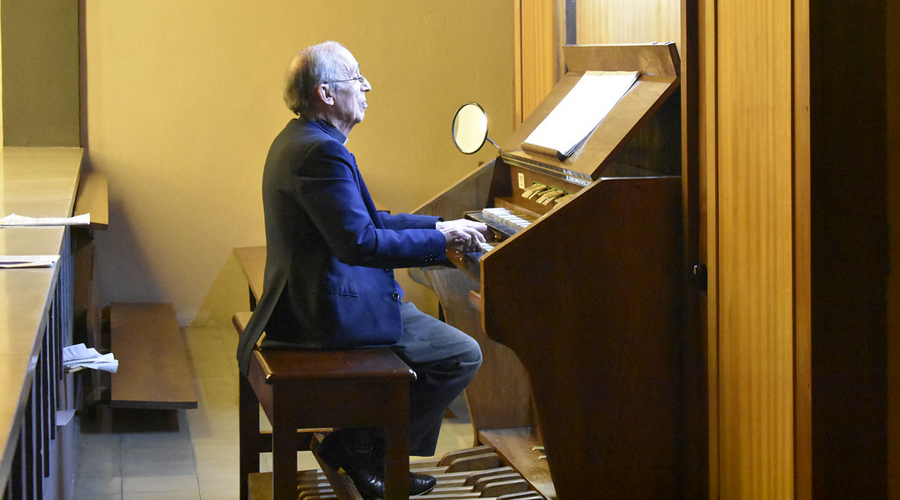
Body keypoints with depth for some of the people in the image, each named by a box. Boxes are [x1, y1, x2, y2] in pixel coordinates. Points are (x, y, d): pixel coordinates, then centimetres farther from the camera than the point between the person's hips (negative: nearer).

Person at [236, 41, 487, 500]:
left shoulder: (299, 141, 14)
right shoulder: (321, 152, -21)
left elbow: (365, 219, 19)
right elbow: (361, 242, -27)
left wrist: (439, 225, 11)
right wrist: (442, 240, -18)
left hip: (308, 300, 11)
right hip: (334, 312, -11)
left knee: (429, 325, 25)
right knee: (463, 355, -7)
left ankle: (360, 444, 20)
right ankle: (364, 450, 2)